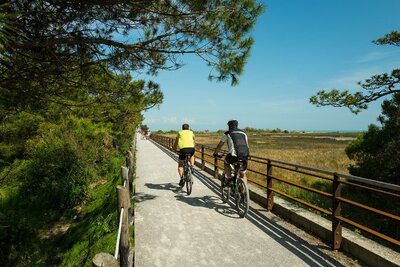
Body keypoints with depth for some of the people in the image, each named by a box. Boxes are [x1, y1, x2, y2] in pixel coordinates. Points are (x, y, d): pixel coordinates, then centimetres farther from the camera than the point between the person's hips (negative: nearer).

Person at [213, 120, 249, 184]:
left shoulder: (227, 134, 14)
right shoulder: (243, 133, 24)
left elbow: (219, 146, 22)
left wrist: (215, 153, 38)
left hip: (233, 155, -3)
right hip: (245, 156, 3)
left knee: (226, 163, 30)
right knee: (243, 175, 22)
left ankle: (229, 179, 19)